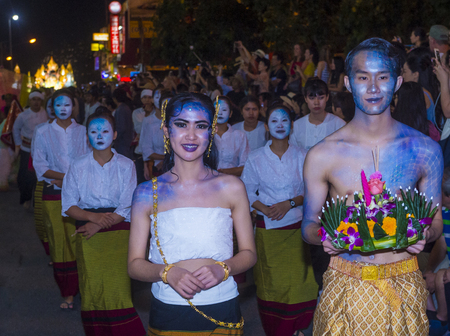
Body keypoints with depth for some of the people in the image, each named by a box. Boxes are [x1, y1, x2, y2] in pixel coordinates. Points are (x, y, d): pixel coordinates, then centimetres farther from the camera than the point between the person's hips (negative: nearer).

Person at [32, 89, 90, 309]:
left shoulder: (82, 132, 6)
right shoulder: (43, 132, 5)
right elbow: (40, 166, 1)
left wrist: (65, 180, -11)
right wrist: (68, 177, -12)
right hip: (53, 196, 0)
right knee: (59, 241, 0)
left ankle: (81, 286, 7)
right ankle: (67, 292, 6)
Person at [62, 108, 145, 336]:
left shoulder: (126, 166, 2)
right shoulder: (78, 166, 6)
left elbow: (128, 208, -4)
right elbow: (69, 206, 3)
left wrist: (98, 226, -13)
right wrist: (93, 216, -14)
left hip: (118, 233, -1)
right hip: (88, 234, 2)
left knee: (118, 289, -10)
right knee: (92, 289, -1)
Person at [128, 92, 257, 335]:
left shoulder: (231, 188, 0)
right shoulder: (147, 193, -1)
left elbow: (248, 253, 5)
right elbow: (135, 264, 0)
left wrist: (223, 269, -14)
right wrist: (167, 272, -18)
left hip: (222, 313, 0)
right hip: (167, 314, 0)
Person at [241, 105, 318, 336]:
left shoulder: (301, 156, 2)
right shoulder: (256, 158, 1)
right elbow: (247, 191, 3)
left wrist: (290, 203, -14)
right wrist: (265, 209, -13)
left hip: (296, 227, 1)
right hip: (268, 228, 0)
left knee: (300, 280, -2)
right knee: (272, 283, 2)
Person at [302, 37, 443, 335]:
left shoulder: (425, 150, -1)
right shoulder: (322, 156, -4)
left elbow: (435, 220, 8)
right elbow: (309, 224, 4)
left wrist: (425, 234, -15)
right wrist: (323, 237, -18)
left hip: (404, 288, 1)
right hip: (346, 287, -1)